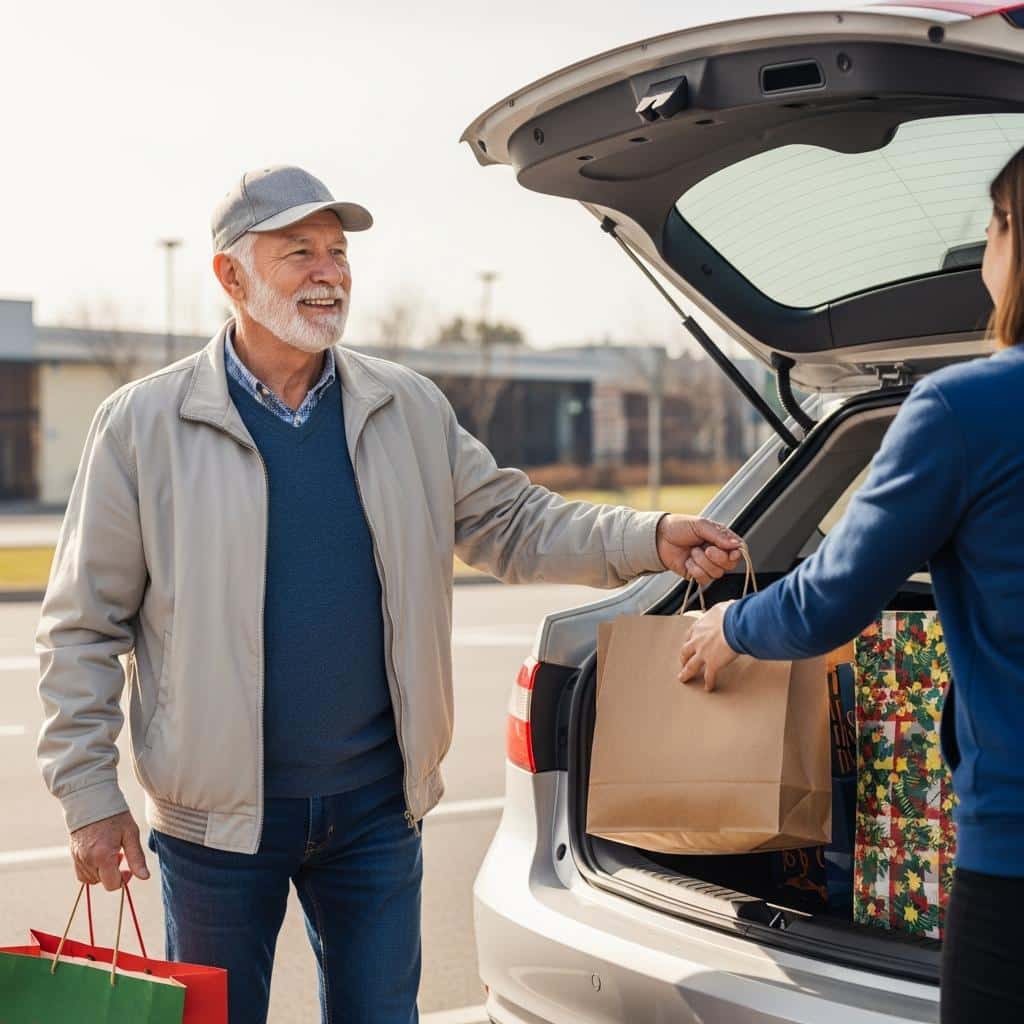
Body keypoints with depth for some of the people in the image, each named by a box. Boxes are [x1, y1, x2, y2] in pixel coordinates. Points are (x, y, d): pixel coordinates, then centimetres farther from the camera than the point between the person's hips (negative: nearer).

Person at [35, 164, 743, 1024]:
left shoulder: (410, 410, 4)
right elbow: (84, 626, -3)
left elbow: (513, 523, 7)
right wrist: (89, 794, -7)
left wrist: (648, 540, -9)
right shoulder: (145, 424, -6)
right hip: (218, 815, -2)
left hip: (376, 804, 3)